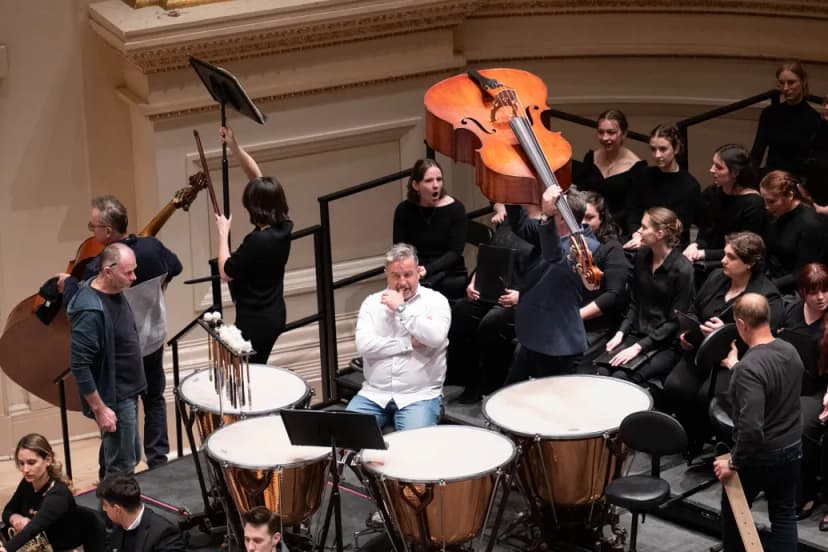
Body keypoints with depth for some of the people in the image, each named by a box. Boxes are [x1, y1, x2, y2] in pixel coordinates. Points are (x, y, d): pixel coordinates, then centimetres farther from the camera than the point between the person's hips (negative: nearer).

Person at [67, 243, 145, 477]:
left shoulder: (114, 291, 0)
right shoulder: (91, 311, -28)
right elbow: (80, 365, -27)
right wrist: (99, 409, -23)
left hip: (127, 392, 9)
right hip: (112, 399, -9)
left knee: (126, 456, 20)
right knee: (122, 466, -1)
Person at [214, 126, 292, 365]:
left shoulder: (257, 241, -29)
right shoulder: (283, 227, -4)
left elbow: (226, 272, -14)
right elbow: (257, 177, 3)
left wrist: (223, 233, -6)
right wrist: (234, 147, -2)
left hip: (255, 319, -9)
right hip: (273, 314, 9)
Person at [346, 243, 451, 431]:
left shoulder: (435, 301, 2)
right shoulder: (372, 302, 9)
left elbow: (436, 337, -17)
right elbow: (363, 345, -6)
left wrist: (401, 309, -12)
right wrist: (409, 344, -10)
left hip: (420, 395, -2)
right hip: (374, 393, 3)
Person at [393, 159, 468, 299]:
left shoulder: (455, 208, -4)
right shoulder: (404, 210, 3)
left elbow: (454, 252, -9)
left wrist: (427, 270, -25)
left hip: (451, 277, -2)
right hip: (415, 275, 2)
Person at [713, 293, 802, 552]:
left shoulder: (749, 368, -29)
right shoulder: (790, 350, -5)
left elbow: (751, 428, -33)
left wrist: (734, 462, -20)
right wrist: (735, 366, 26)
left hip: (760, 456, -6)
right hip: (792, 449, 6)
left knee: (733, 511, 18)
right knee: (784, 515, 18)